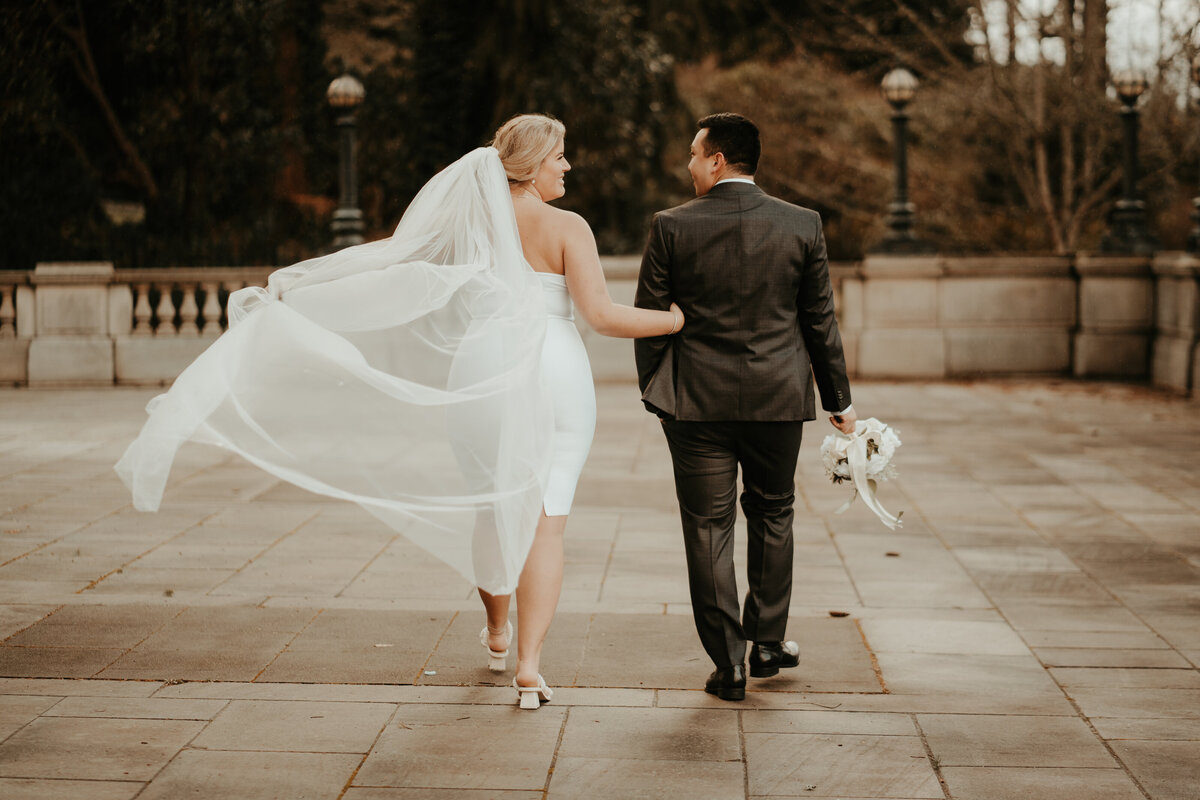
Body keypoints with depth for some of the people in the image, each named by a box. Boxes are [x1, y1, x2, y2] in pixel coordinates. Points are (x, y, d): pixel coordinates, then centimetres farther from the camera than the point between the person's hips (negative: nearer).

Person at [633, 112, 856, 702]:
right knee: (771, 517, 20)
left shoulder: (672, 227, -6)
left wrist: (652, 389, 11)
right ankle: (767, 643, 27)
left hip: (697, 399, -2)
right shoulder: (802, 225, -1)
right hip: (778, 398, 2)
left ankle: (728, 662, 7)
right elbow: (820, 320, 3)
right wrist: (837, 399, 12)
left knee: (708, 527, 6)